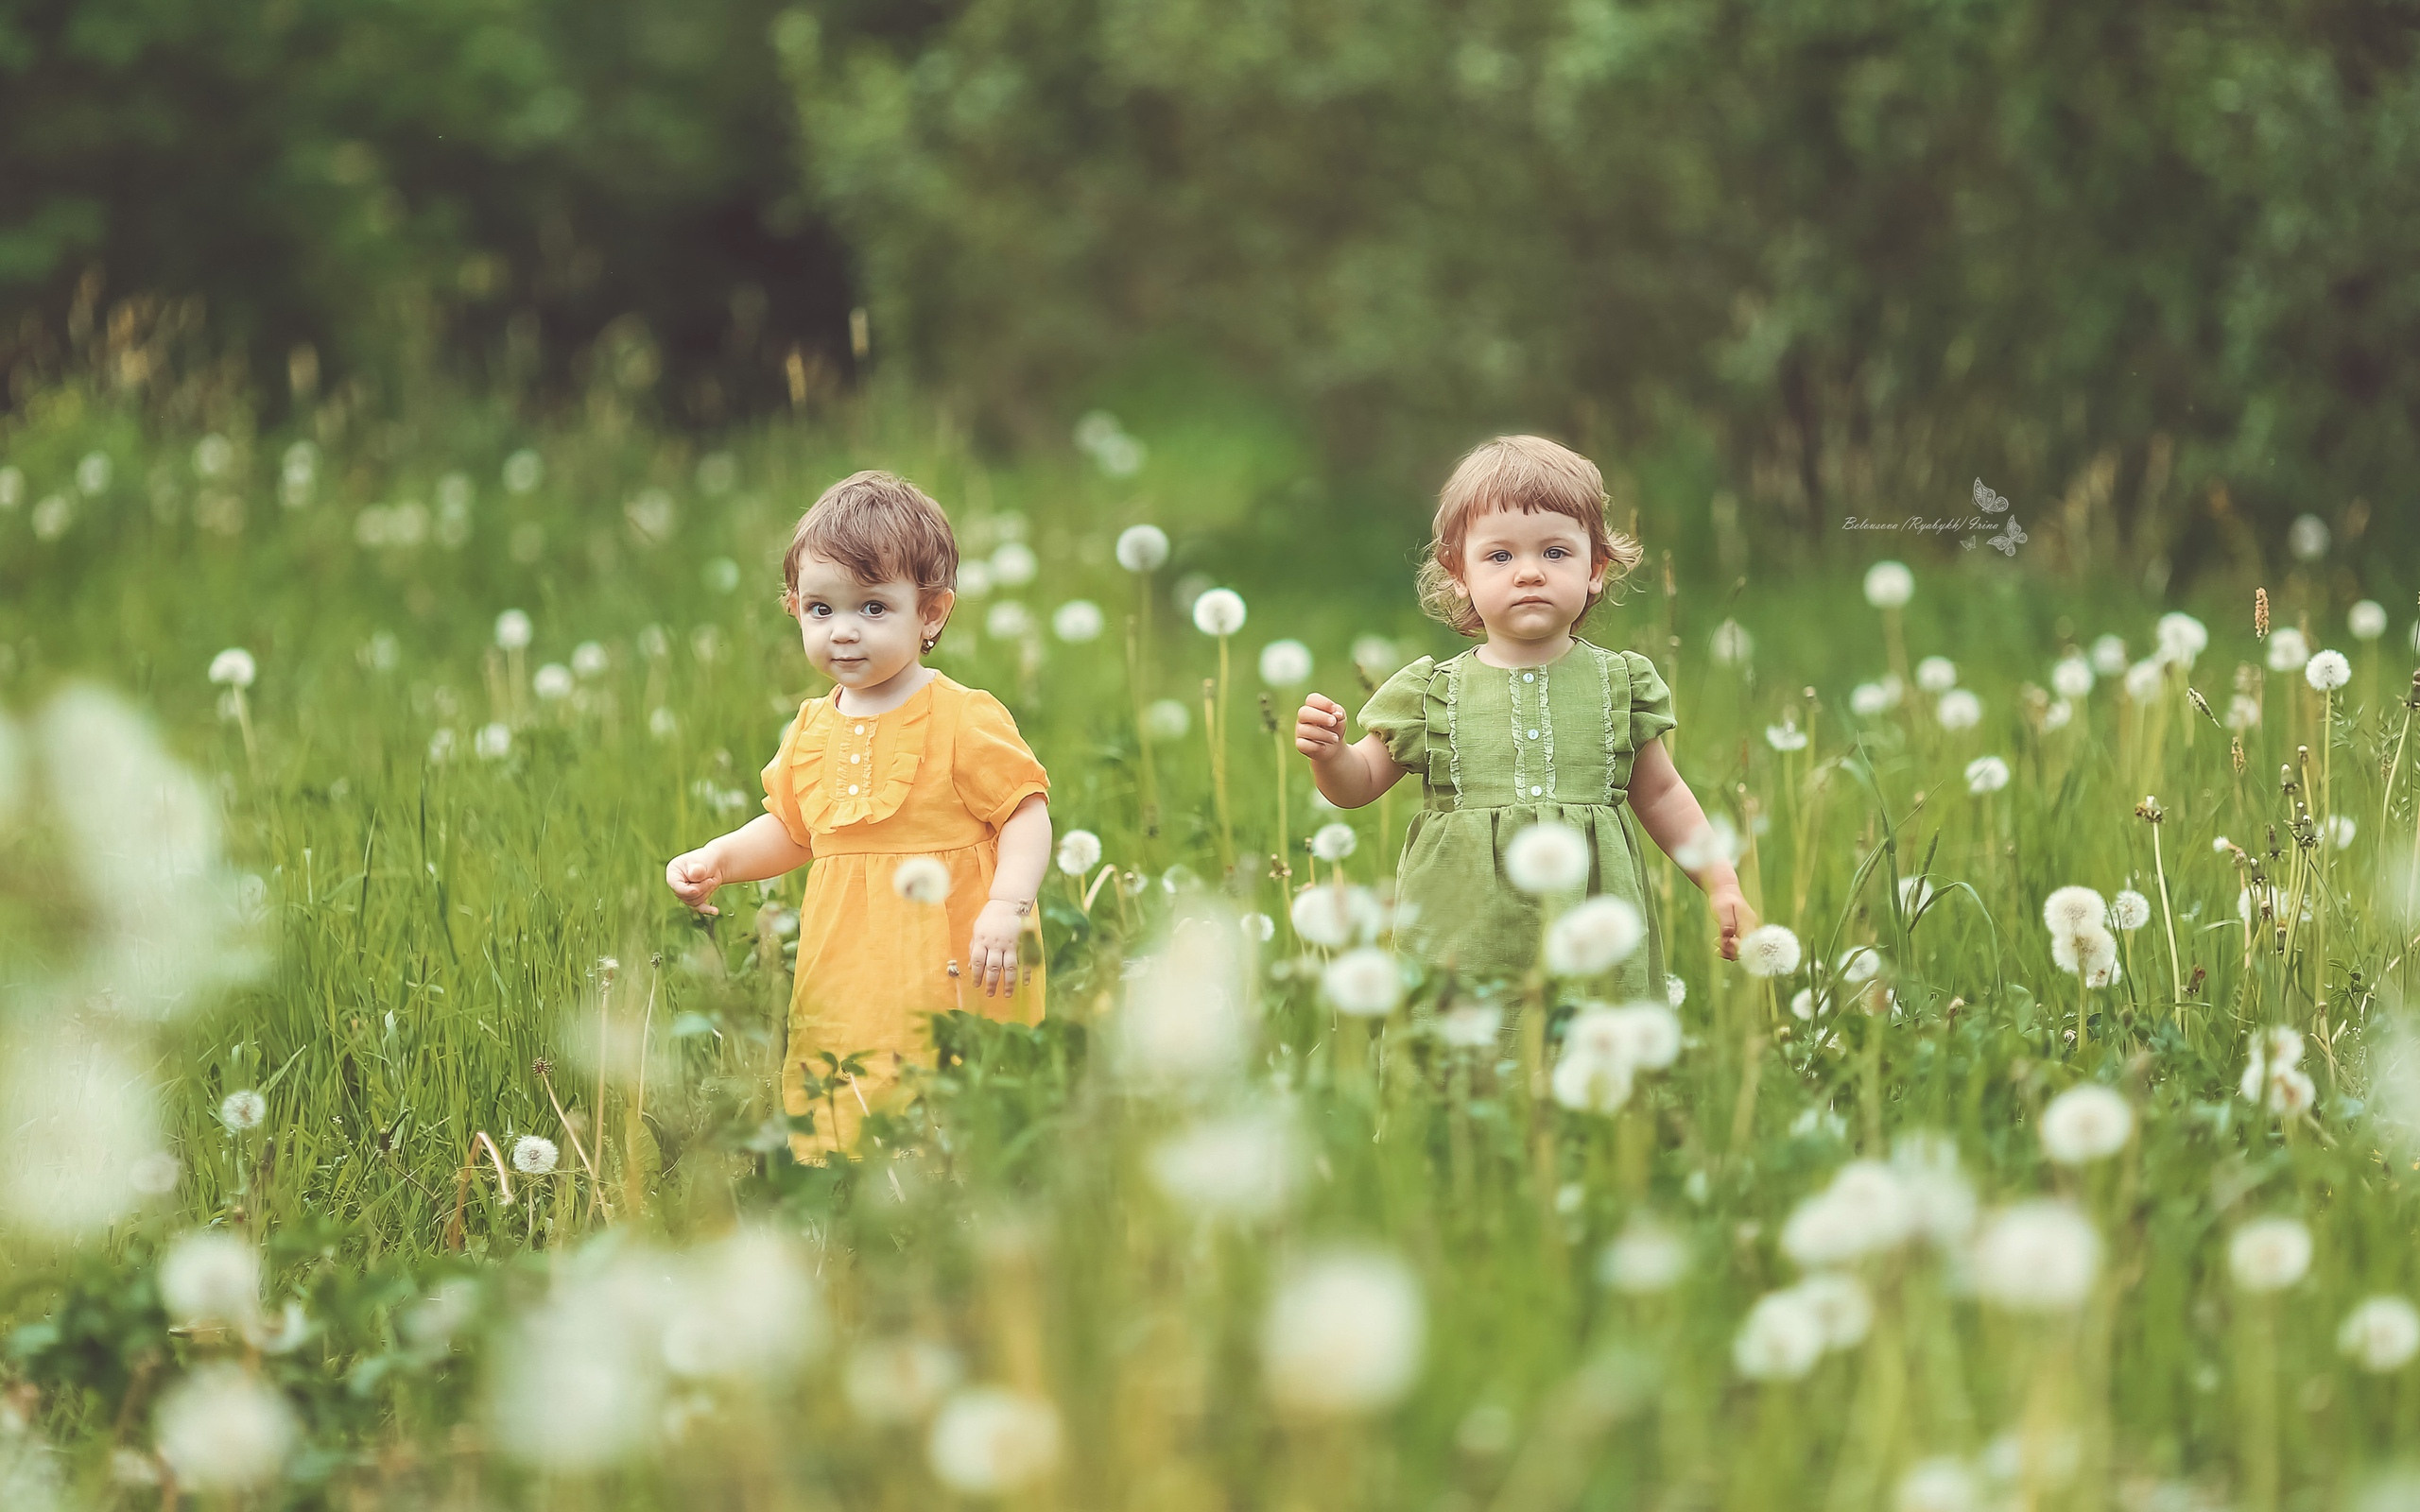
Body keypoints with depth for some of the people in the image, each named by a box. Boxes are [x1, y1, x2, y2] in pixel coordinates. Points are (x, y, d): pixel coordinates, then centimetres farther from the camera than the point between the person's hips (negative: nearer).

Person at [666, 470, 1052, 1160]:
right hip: (844, 985, 6)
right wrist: (718, 858, 7)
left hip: (951, 972, -6)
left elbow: (1026, 814, -9)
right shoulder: (812, 730, 12)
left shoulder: (965, 719, -8)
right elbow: (791, 830, 24)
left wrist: (1006, 905, -23)